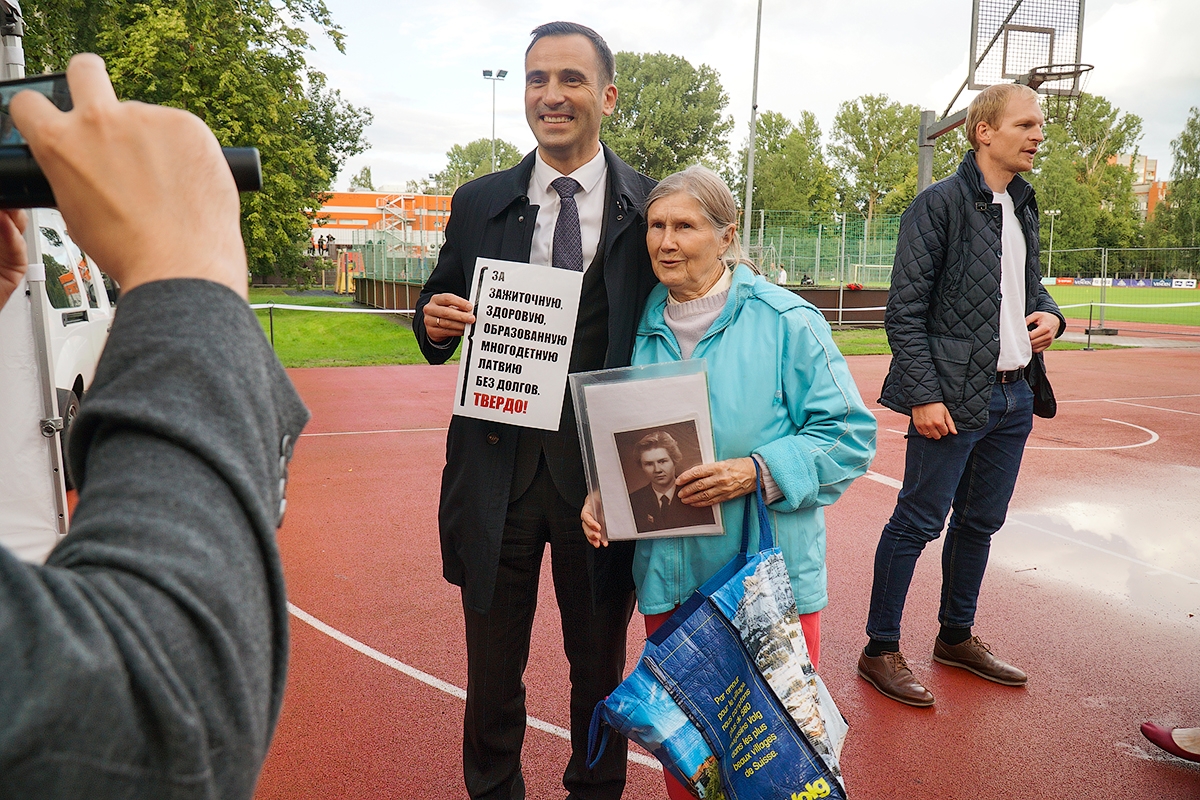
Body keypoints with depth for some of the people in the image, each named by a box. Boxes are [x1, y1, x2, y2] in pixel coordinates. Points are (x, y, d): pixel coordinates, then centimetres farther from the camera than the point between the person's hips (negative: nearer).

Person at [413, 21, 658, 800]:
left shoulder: (649, 207, -1)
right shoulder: (478, 204, 5)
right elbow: (441, 318, 13)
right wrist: (435, 325, -11)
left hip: (602, 467, -1)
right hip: (498, 465, 2)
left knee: (600, 663, 18)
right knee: (492, 664, 16)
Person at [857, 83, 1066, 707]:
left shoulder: (1023, 206, 15)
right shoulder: (941, 204, -9)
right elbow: (904, 310, -13)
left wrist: (1051, 315, 4)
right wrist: (922, 395, -18)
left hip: (1014, 397, 8)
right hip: (954, 398, -8)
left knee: (981, 521, 16)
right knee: (917, 523, -2)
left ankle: (956, 637, 32)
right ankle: (880, 650, 11)